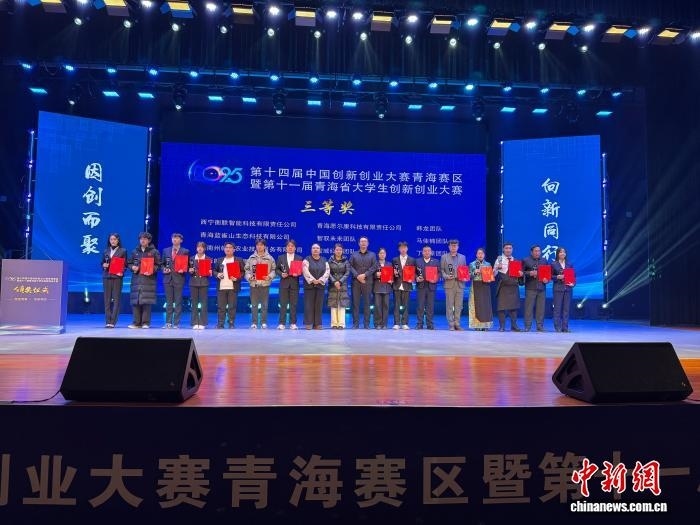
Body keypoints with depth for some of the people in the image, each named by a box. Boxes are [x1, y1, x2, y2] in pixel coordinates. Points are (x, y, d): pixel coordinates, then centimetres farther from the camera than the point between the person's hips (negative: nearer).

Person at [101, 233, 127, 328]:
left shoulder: (123, 251, 4)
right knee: (107, 299, 2)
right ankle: (107, 321, 5)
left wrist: (121, 272, -14)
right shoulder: (106, 251, 13)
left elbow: (125, 264, 2)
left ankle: (113, 322, -4)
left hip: (117, 277, -3)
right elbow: (102, 263, 18)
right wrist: (104, 265, -4)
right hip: (106, 277, 3)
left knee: (116, 299, -5)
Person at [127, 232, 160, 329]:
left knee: (146, 301, -7)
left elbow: (158, 265, 2)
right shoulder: (135, 251, 16)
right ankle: (136, 322, 4)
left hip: (148, 279, -3)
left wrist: (151, 270, -15)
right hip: (136, 278, 3)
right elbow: (129, 263, 19)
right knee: (135, 300, -1)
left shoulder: (154, 252, 6)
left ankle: (145, 323, -2)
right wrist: (132, 267, -2)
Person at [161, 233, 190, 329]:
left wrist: (183, 270, -13)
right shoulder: (166, 251, 13)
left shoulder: (185, 251, 4)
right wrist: (164, 269, -2)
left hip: (179, 279, -3)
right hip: (168, 278, 3)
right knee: (168, 302, 7)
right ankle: (168, 322, 12)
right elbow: (162, 264, 17)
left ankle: (176, 323, 4)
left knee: (178, 302, -1)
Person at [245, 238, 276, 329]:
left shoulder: (270, 258, 4)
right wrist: (249, 277, -9)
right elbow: (247, 269, 8)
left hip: (265, 283, -1)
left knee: (264, 304, 3)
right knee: (254, 304, 4)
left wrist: (269, 276, -15)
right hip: (254, 283, 1)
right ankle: (254, 322, 10)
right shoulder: (251, 258, 9)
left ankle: (264, 322, 10)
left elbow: (273, 270, 3)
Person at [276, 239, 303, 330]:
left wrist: (297, 274, -14)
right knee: (283, 304, 1)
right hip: (284, 283, 0)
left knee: (293, 304, 2)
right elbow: (277, 269, 8)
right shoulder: (281, 257, 8)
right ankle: (282, 323, 4)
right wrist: (281, 274, -10)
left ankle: (293, 323, 8)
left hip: (294, 283, 0)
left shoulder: (300, 258, 7)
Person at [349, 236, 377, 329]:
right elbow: (350, 266, 3)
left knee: (367, 303, -1)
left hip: (367, 282, 0)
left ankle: (367, 324, 3)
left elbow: (374, 267, 1)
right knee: (355, 303, -1)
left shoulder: (372, 255, 13)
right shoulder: (354, 255, 14)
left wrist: (365, 275, -11)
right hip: (356, 282, 0)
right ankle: (355, 323, 2)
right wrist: (357, 276, -11)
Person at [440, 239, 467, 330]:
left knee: (459, 305, 3)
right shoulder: (444, 257, 7)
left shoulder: (463, 257, 14)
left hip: (460, 284, 2)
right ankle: (451, 324, 4)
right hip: (449, 284, -2)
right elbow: (441, 270, 4)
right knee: (449, 305, -2)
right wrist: (446, 276, -13)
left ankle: (457, 324, 11)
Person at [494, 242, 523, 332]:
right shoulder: (499, 259, 3)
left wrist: (520, 274, -3)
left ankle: (514, 326, 10)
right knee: (501, 306, -4)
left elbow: (519, 272, 19)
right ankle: (502, 326, 3)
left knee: (514, 305, 3)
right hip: (503, 286, -3)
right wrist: (497, 268, -22)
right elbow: (494, 274, -2)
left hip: (513, 286, 3)